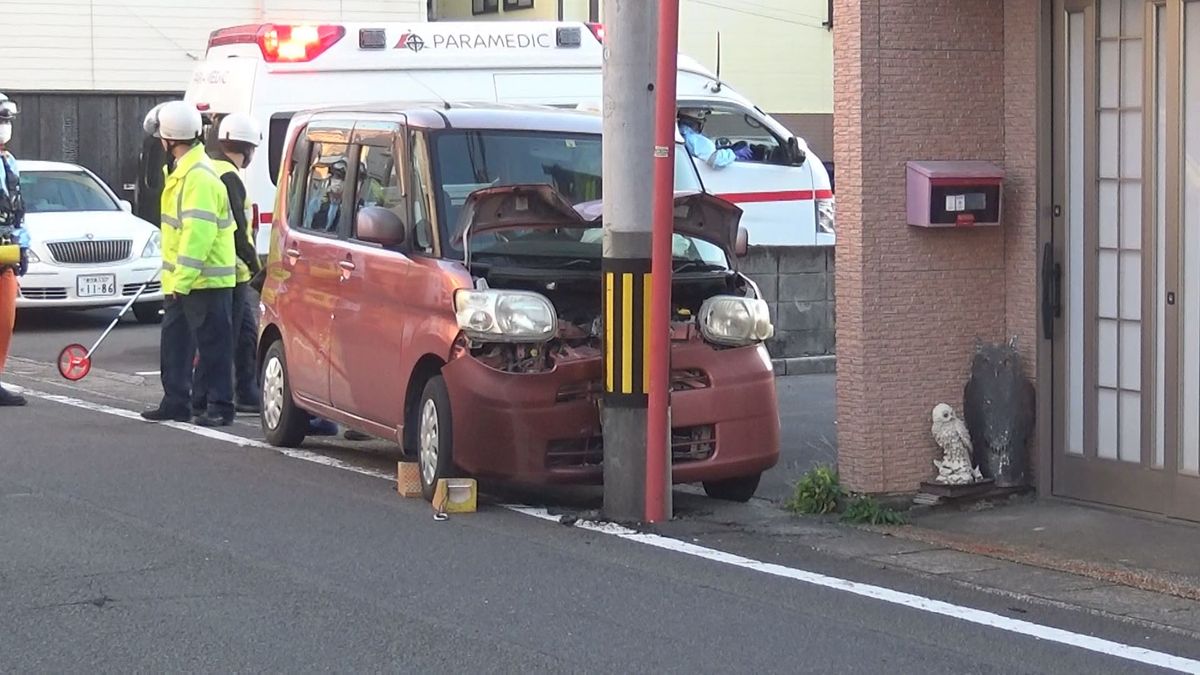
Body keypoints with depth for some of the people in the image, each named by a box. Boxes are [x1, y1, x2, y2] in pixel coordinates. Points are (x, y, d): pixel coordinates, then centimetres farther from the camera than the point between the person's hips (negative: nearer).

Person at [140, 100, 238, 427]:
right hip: (182, 279, 10)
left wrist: (182, 278, -25)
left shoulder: (199, 177, -21)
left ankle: (220, 408, 2)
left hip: (204, 279, -10)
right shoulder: (182, 172, 12)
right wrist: (174, 277, 21)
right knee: (174, 341, 15)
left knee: (213, 344, -3)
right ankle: (175, 402, 23)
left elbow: (199, 233, -25)